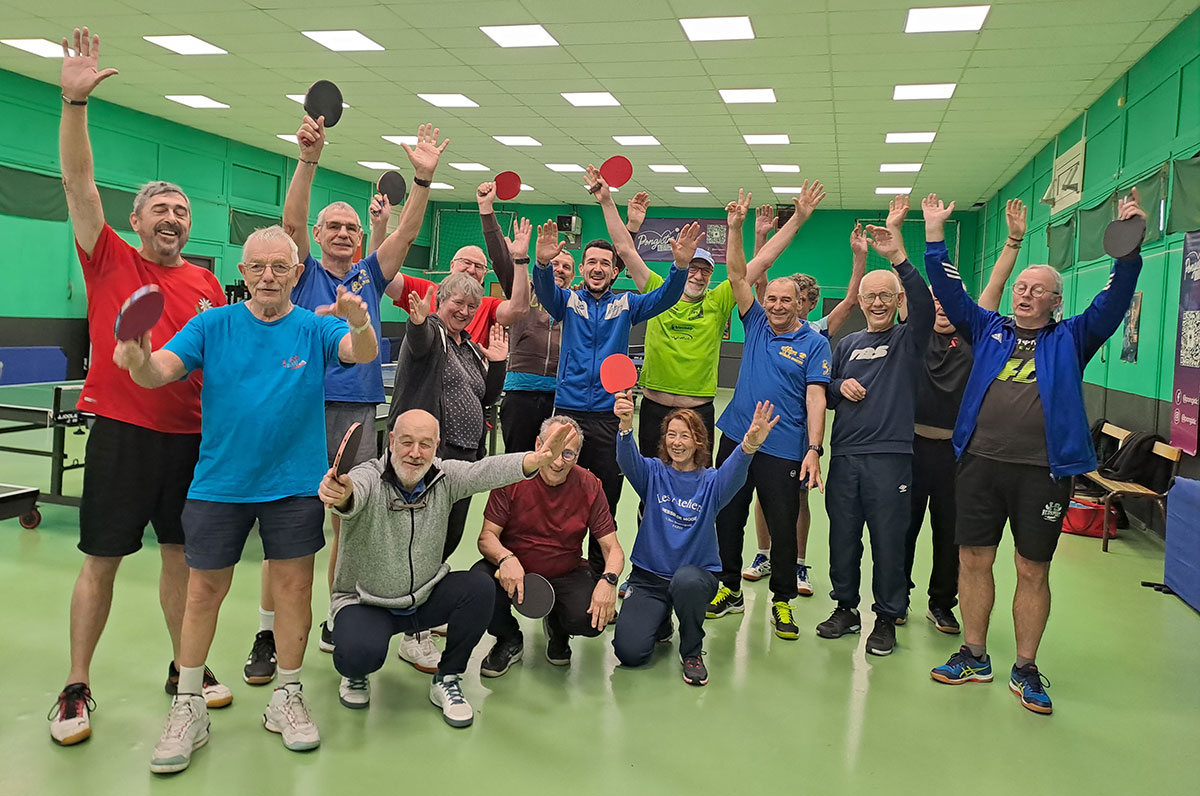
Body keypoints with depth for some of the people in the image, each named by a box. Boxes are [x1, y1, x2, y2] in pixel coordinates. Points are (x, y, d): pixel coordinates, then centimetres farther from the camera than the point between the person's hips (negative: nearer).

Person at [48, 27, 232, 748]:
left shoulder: (207, 283, 9)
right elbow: (78, 181, -8)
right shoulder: (110, 260, 2)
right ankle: (77, 687, 18)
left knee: (182, 552, 11)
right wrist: (76, 100, -16)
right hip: (121, 430, -3)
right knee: (102, 559, 4)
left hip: (192, 433, 3)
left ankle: (185, 667, 25)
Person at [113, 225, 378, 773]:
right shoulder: (213, 325, 1)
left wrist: (360, 322, -43)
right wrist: (139, 360, -33)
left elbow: (362, 354, -20)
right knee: (203, 591, 6)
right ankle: (188, 708, 23)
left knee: (293, 586, 6)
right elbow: (160, 373, -8)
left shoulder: (316, 328, -2)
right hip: (218, 482, 1)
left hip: (294, 485, 0)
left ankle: (286, 699, 24)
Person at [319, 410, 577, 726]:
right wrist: (341, 494, -71)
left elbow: (486, 471, -29)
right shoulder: (370, 477, -20)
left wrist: (537, 459, -49)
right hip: (366, 603, -3)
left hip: (425, 597, 4)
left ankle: (446, 680, 1)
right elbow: (355, 493, -44)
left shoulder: (445, 477, -10)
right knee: (361, 653, -32)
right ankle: (355, 673, 10)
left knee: (479, 586, -22)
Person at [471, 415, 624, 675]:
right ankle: (509, 640, 4)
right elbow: (487, 536, -11)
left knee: (591, 619, -28)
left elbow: (613, 548, -7)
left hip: (566, 574, 0)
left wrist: (608, 580, -29)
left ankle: (557, 629, 15)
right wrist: (506, 558, -34)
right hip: (515, 570, 0)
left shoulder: (589, 486, -8)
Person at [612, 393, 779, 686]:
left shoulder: (710, 482, -4)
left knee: (686, 581, -38)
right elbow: (628, 460, -23)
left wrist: (749, 445, -51)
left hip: (696, 572, -1)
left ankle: (692, 652, -9)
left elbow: (733, 472, -27)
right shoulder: (654, 473, -1)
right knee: (629, 652, -15)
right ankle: (661, 623, 22)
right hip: (648, 576, 2)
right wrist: (626, 425, -46)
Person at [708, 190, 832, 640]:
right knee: (728, 519, 11)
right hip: (736, 438, 4)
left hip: (783, 451, -4)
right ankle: (730, 590, 27)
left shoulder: (814, 343, -2)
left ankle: (782, 600, 20)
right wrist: (736, 227, -5)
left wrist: (814, 450, -19)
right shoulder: (756, 324, 8)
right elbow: (737, 275, 5)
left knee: (783, 528, 4)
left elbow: (815, 398, -10)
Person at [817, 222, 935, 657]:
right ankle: (845, 608, 25)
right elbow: (825, 395, 21)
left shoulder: (909, 339, 3)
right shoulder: (847, 344, 16)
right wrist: (840, 388, -2)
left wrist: (899, 258, -28)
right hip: (844, 456, 4)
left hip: (890, 457, -4)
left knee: (888, 541, 3)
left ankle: (887, 617, 18)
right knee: (843, 537, 9)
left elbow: (925, 305, -18)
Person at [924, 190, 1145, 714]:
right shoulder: (989, 329, 13)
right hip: (980, 464, 2)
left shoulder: (1070, 339, 8)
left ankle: (1025, 669, 20)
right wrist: (935, 234, 4)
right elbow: (949, 290, 10)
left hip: (1042, 471, -2)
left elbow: (1114, 301, -3)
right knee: (973, 561, 7)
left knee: (1033, 572, 6)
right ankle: (974, 657, 23)